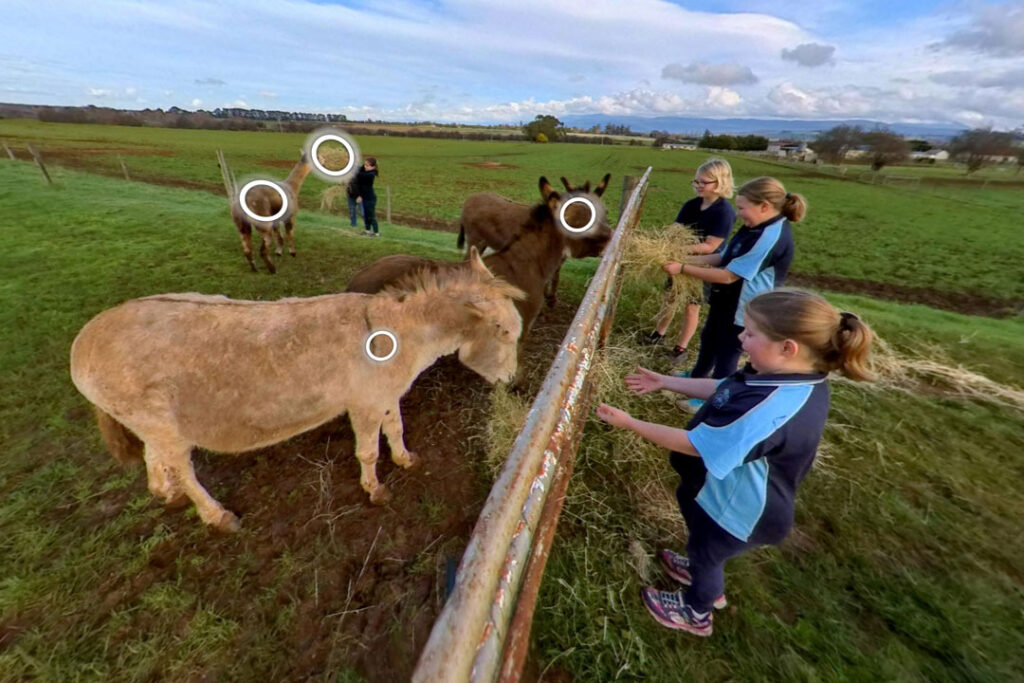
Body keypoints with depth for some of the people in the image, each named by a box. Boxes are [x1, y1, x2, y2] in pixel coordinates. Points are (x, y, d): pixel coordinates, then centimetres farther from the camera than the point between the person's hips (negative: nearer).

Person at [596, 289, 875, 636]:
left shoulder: (769, 408, -42)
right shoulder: (790, 378, -12)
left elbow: (695, 445, -35)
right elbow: (720, 389, 2)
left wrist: (630, 423, -27)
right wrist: (663, 381, 3)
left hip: (734, 508, -7)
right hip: (729, 490, 7)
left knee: (705, 551, 22)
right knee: (704, 544, 34)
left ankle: (695, 613, 53)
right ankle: (704, 571, 64)